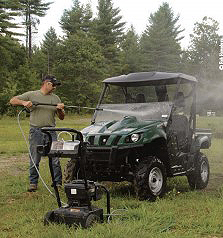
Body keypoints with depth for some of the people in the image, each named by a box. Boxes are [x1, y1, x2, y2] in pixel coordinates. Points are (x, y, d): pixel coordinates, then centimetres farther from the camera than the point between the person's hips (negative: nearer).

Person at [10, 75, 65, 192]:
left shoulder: (56, 98, 14)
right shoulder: (31, 95, 6)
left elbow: (61, 117, 14)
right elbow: (13, 101, 3)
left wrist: (60, 109, -6)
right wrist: (24, 102, -14)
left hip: (51, 131, 2)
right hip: (36, 131, -2)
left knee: (55, 159, -1)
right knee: (34, 159, 3)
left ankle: (58, 183, 8)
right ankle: (33, 183, 15)